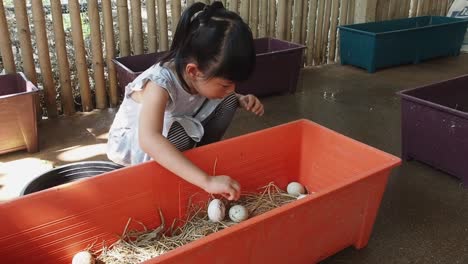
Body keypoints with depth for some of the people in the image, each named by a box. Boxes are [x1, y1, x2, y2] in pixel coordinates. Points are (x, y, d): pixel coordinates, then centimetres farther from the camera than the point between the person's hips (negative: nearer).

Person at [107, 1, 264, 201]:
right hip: (131, 141, -6)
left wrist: (241, 100, -19)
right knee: (179, 133, -38)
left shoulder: (201, 77, -19)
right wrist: (207, 181, -62)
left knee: (228, 102, -11)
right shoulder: (160, 84, -39)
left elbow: (226, 96, 5)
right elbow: (149, 140, -55)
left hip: (177, 131, 6)